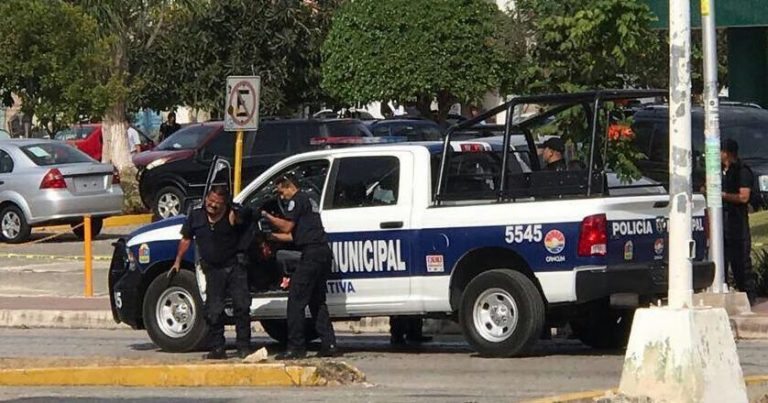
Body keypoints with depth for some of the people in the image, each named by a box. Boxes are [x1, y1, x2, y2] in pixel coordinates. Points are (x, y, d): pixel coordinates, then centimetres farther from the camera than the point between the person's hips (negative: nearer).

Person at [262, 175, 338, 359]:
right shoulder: (308, 200, 27)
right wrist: (272, 236, 25)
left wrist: (267, 216, 1)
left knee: (296, 299, -9)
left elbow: (287, 226, -10)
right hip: (323, 253, 10)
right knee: (317, 300, 15)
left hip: (311, 253, -10)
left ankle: (296, 347, -12)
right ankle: (329, 345, 11)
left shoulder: (297, 200, -3)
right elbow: (294, 234, 26)